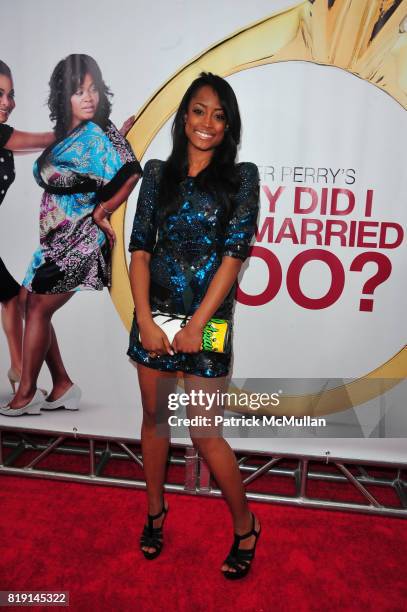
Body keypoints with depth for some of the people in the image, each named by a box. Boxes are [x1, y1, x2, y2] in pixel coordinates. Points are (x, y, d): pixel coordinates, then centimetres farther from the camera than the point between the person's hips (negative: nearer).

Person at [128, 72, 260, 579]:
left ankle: (244, 524, 26)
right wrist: (145, 321, -8)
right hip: (156, 312, 4)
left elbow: (234, 254, -8)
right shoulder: (158, 173, 7)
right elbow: (140, 249, 1)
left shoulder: (241, 176, 0)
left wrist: (196, 325, -13)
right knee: (154, 416, 14)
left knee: (204, 432, 0)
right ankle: (155, 510, 38)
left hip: (206, 318, -3)